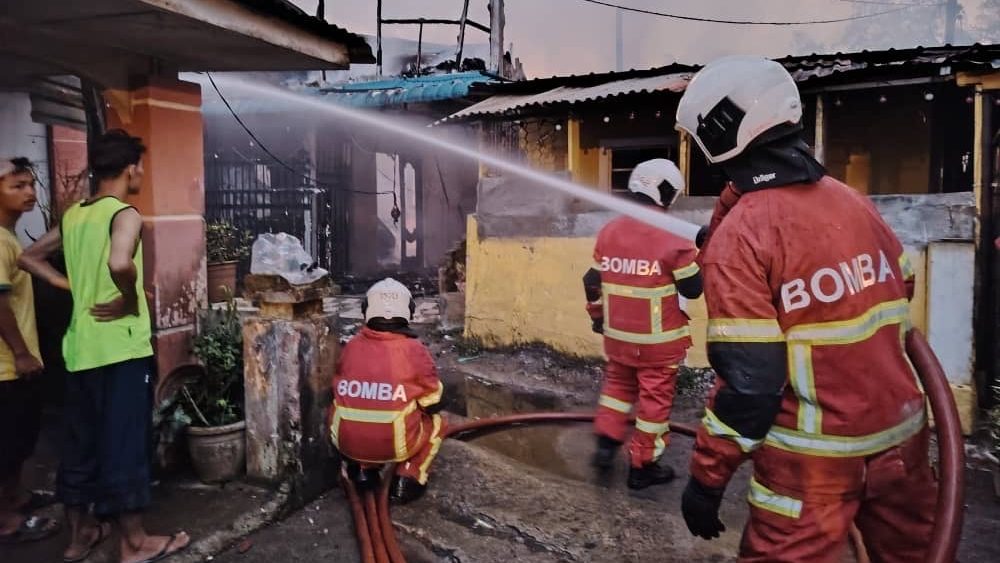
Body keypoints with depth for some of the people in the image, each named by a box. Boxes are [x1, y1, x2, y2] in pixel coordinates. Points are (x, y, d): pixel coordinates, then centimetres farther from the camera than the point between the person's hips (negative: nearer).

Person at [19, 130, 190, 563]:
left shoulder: (72, 215, 11)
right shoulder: (125, 214, -13)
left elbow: (29, 258, 21)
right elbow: (120, 263, -33)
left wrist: (71, 286, 13)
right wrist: (131, 300, -16)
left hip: (81, 346, 8)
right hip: (122, 347, -8)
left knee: (81, 441, 16)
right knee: (125, 440, 0)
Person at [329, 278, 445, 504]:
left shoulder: (351, 347, 0)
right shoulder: (414, 350, -8)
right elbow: (434, 405, 1)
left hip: (347, 443, 3)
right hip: (396, 445, -3)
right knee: (437, 423, 24)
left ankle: (363, 468, 16)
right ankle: (407, 479, 7)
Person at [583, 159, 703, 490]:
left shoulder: (608, 232, 1)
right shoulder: (672, 238, -16)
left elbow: (593, 282, 8)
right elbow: (693, 289, -9)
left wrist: (597, 316, 21)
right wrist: (699, 255, 5)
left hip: (617, 334, 5)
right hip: (658, 339, -5)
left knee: (618, 385, 25)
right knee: (654, 398, 8)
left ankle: (606, 443, 21)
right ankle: (642, 466, 17)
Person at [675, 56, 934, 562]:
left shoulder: (740, 236, -18)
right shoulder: (852, 201, 3)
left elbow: (747, 378, -21)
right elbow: (900, 288, 17)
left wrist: (707, 477, -12)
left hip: (815, 453, -7)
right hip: (900, 432, 7)